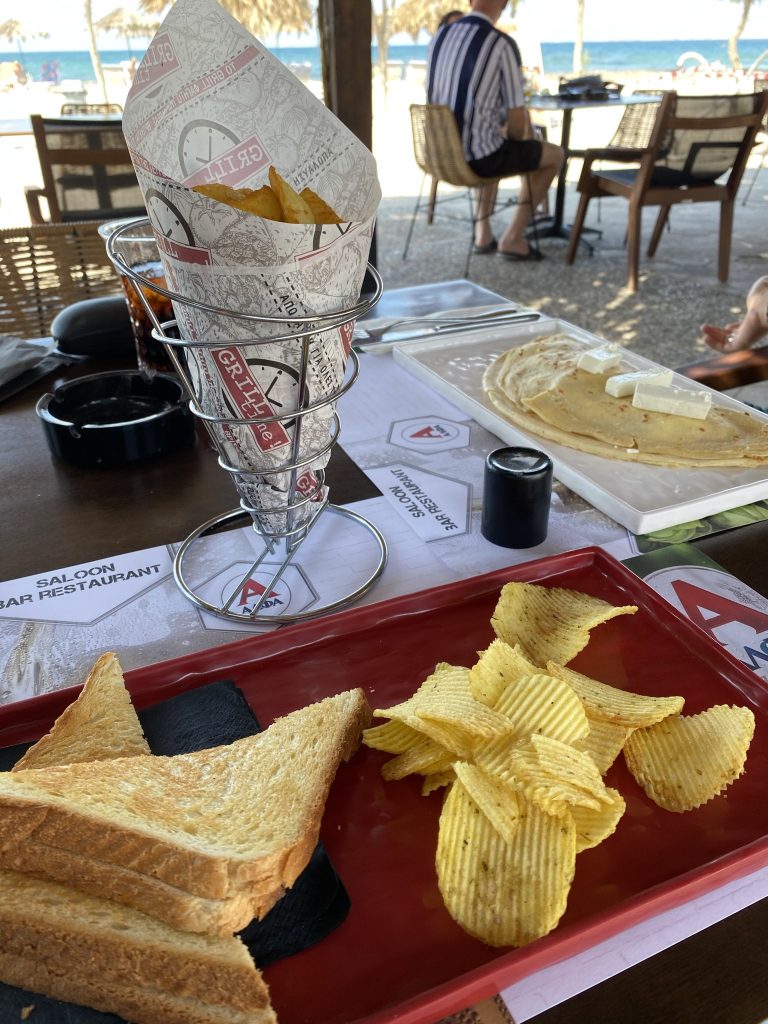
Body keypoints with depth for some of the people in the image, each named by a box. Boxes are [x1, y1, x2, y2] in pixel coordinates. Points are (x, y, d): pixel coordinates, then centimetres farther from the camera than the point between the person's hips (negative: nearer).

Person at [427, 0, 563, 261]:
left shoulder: (439, 37, 6)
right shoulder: (503, 44, -13)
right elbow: (518, 121, -13)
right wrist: (512, 137, 13)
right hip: (481, 155, -6)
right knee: (554, 155, 19)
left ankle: (483, 233, 33)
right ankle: (512, 238, 18)